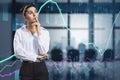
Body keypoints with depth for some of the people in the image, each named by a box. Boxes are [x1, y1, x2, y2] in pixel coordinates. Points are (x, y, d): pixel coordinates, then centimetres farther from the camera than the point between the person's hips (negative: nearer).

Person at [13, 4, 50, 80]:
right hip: (26, 68, -1)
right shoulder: (19, 32, 0)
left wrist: (38, 32, -10)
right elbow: (18, 52, -10)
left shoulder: (44, 31, 4)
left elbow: (43, 51, -9)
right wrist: (36, 57, -8)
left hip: (41, 68, 1)